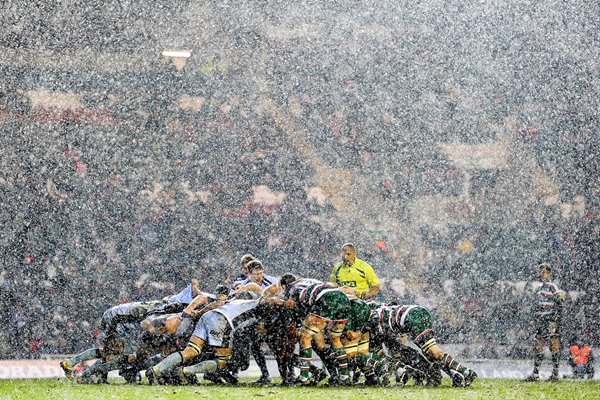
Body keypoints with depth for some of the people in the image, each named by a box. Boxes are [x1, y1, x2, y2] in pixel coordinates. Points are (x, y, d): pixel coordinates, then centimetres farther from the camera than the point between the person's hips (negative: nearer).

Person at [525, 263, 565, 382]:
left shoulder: (553, 287, -7)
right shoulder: (539, 289, 18)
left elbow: (559, 305, -11)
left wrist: (554, 321, -17)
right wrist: (535, 320, 18)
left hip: (551, 321, -8)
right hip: (540, 322, 8)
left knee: (554, 347, -5)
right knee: (538, 347, 5)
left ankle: (555, 374, -3)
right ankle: (535, 374, 7)